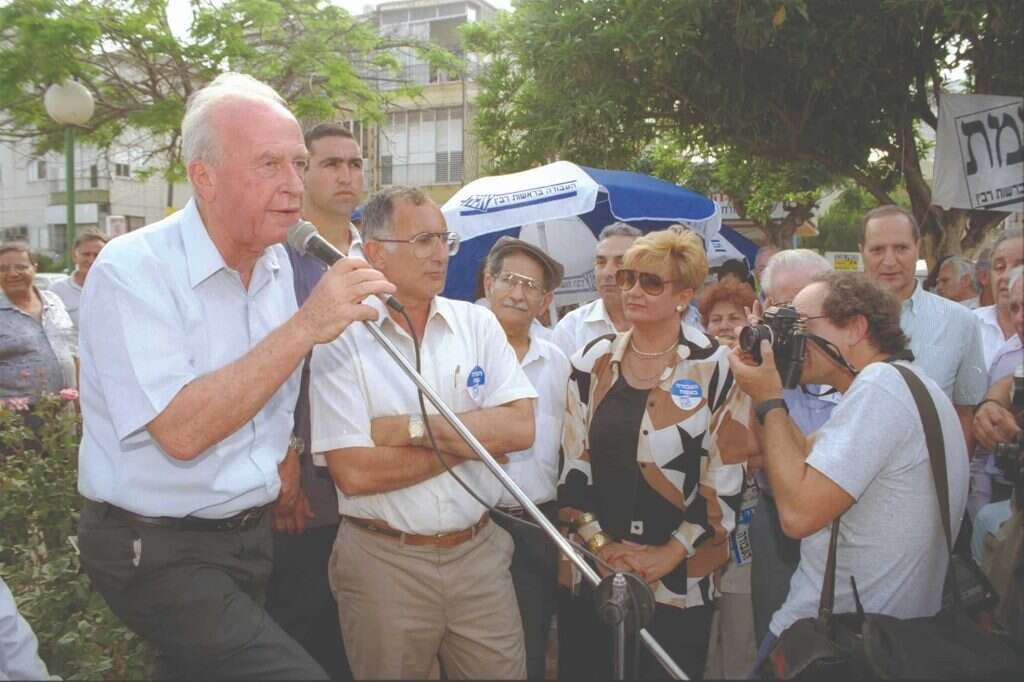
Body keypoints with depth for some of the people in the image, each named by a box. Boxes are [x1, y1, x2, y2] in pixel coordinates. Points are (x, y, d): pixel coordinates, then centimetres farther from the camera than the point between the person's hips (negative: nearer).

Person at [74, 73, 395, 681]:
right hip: (158, 550, -7)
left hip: (253, 533, 7)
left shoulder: (277, 264, 4)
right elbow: (180, 432, -29)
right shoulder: (132, 270, -19)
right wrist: (305, 327, -31)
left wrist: (282, 462, 8)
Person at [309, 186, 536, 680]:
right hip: (383, 562, -3)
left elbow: (520, 428, -9)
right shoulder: (341, 341, -9)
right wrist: (471, 440, -10)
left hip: (479, 552, 3)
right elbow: (354, 473, -17)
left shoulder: (477, 324, 2)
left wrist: (412, 428, -16)